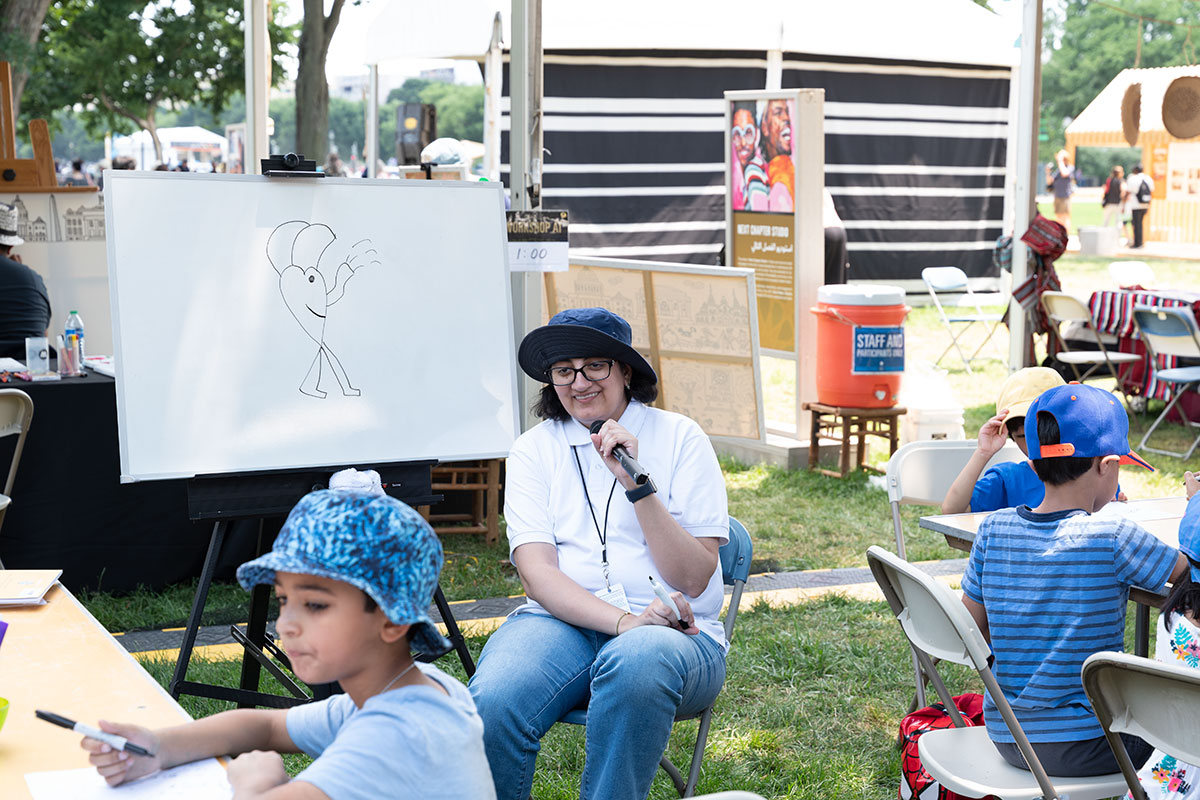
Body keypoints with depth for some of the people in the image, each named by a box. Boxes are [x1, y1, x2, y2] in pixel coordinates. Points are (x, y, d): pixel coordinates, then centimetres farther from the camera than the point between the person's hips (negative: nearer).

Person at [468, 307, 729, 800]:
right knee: (491, 704, -32)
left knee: (637, 661, -38)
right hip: (561, 621, 1)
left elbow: (693, 579, -3)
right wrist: (623, 621, -19)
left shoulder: (679, 438, 5)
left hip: (673, 633, -1)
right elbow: (536, 572, -2)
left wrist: (635, 483, -14)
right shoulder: (533, 450, 10)